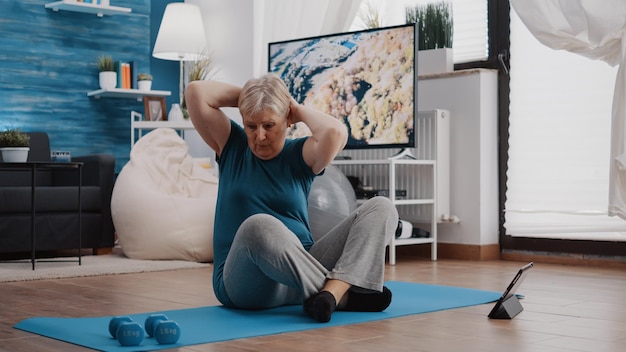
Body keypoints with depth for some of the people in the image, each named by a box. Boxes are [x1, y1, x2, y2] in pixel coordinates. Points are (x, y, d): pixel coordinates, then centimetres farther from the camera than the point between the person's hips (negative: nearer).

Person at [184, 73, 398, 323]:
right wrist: (243, 94, 9)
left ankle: (330, 292, -39)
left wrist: (299, 110, 1)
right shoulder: (231, 146, 9)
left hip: (302, 270, 3)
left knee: (381, 207, -15)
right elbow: (195, 92, -2)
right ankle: (344, 294, -28)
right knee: (258, 226, -40)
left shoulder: (300, 154, 7)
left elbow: (336, 133, -17)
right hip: (242, 281, -2)